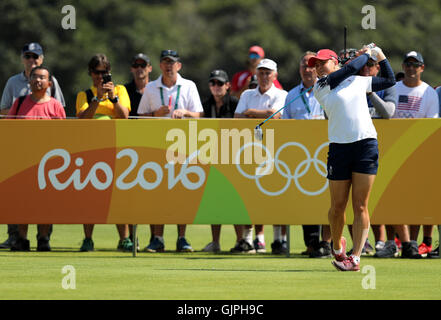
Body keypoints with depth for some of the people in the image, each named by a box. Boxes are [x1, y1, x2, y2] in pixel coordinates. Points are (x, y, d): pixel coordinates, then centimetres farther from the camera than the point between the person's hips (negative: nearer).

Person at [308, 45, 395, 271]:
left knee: (360, 206, -4)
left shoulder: (359, 81, 15)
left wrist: (380, 57, 24)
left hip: (366, 144, 1)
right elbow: (351, 68, -2)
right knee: (338, 206, 1)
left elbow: (389, 80, 30)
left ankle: (355, 258, -2)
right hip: (339, 148, -1)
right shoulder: (321, 86, 4)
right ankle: (337, 246, 27)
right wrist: (366, 54, 13)